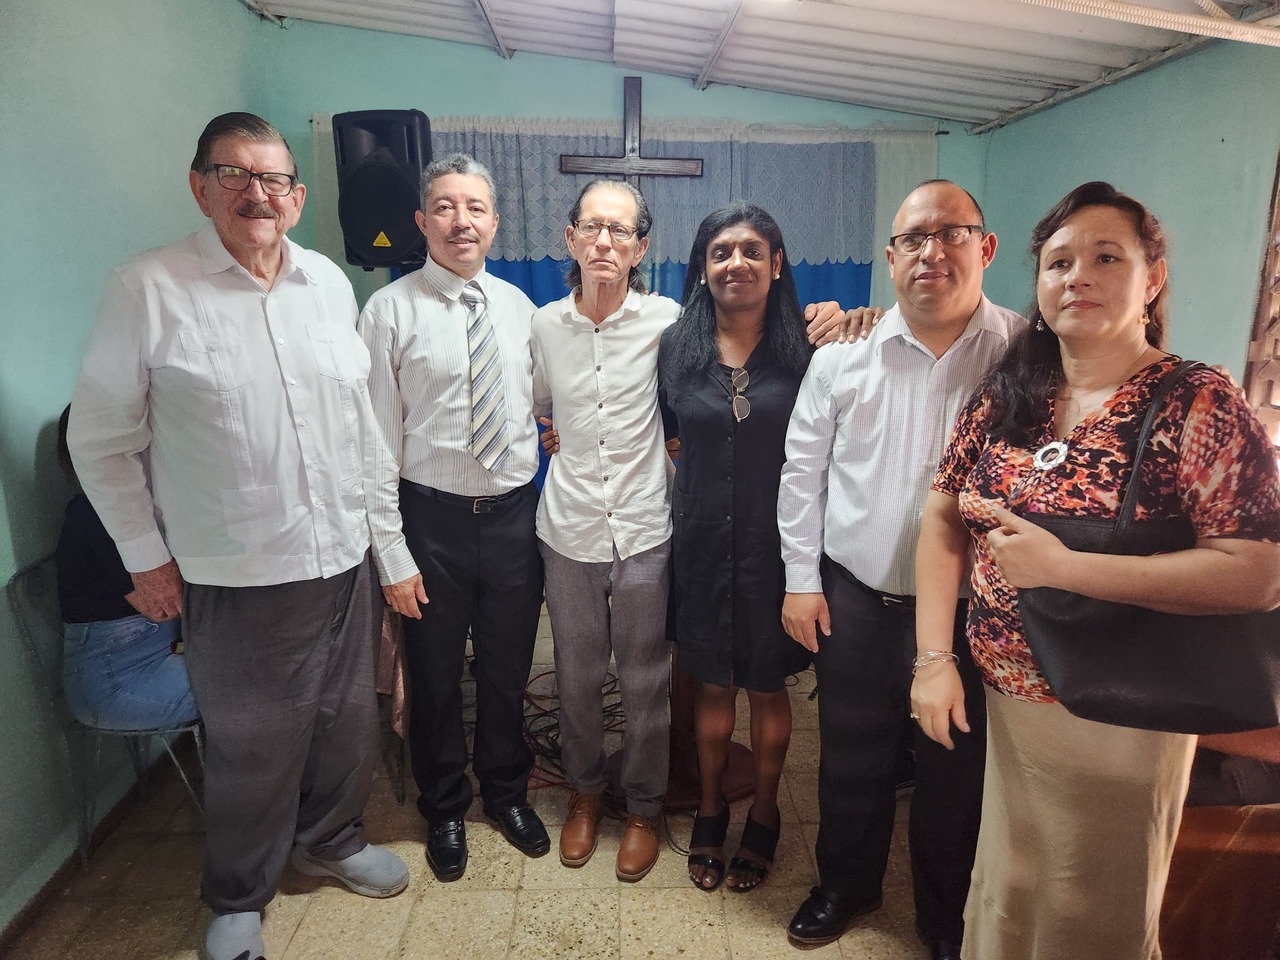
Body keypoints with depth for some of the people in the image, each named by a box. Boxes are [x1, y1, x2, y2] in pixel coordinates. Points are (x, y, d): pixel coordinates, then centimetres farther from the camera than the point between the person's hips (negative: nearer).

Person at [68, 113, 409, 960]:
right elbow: (100, 438, -2)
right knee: (252, 748, 11)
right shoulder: (147, 289, -9)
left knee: (348, 722, 18)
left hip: (344, 559, 5)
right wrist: (146, 555, -2)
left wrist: (381, 518, 13)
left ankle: (332, 840, 47)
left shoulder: (331, 283, 5)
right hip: (236, 576, -4)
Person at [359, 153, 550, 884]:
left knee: (510, 668, 17)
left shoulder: (519, 307, 4)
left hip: (515, 513, 3)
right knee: (436, 676, 14)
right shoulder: (391, 310, -8)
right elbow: (377, 442, -9)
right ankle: (445, 809, 40)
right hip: (434, 518, -2)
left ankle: (508, 791, 43)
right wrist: (394, 555, -10)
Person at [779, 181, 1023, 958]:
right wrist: (802, 579, 1)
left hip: (972, 609, -1)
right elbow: (803, 469, 2)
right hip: (854, 599, 2)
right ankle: (847, 885, 46)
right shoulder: (845, 352, -2)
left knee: (956, 775, 17)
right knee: (852, 760, 19)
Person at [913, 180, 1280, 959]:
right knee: (1002, 896, 23)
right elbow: (943, 520, 0)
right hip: (1001, 699, 4)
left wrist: (1062, 566, -26)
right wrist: (935, 658, -7)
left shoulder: (1200, 405, -14)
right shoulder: (1005, 395, 0)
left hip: (1120, 718, -4)